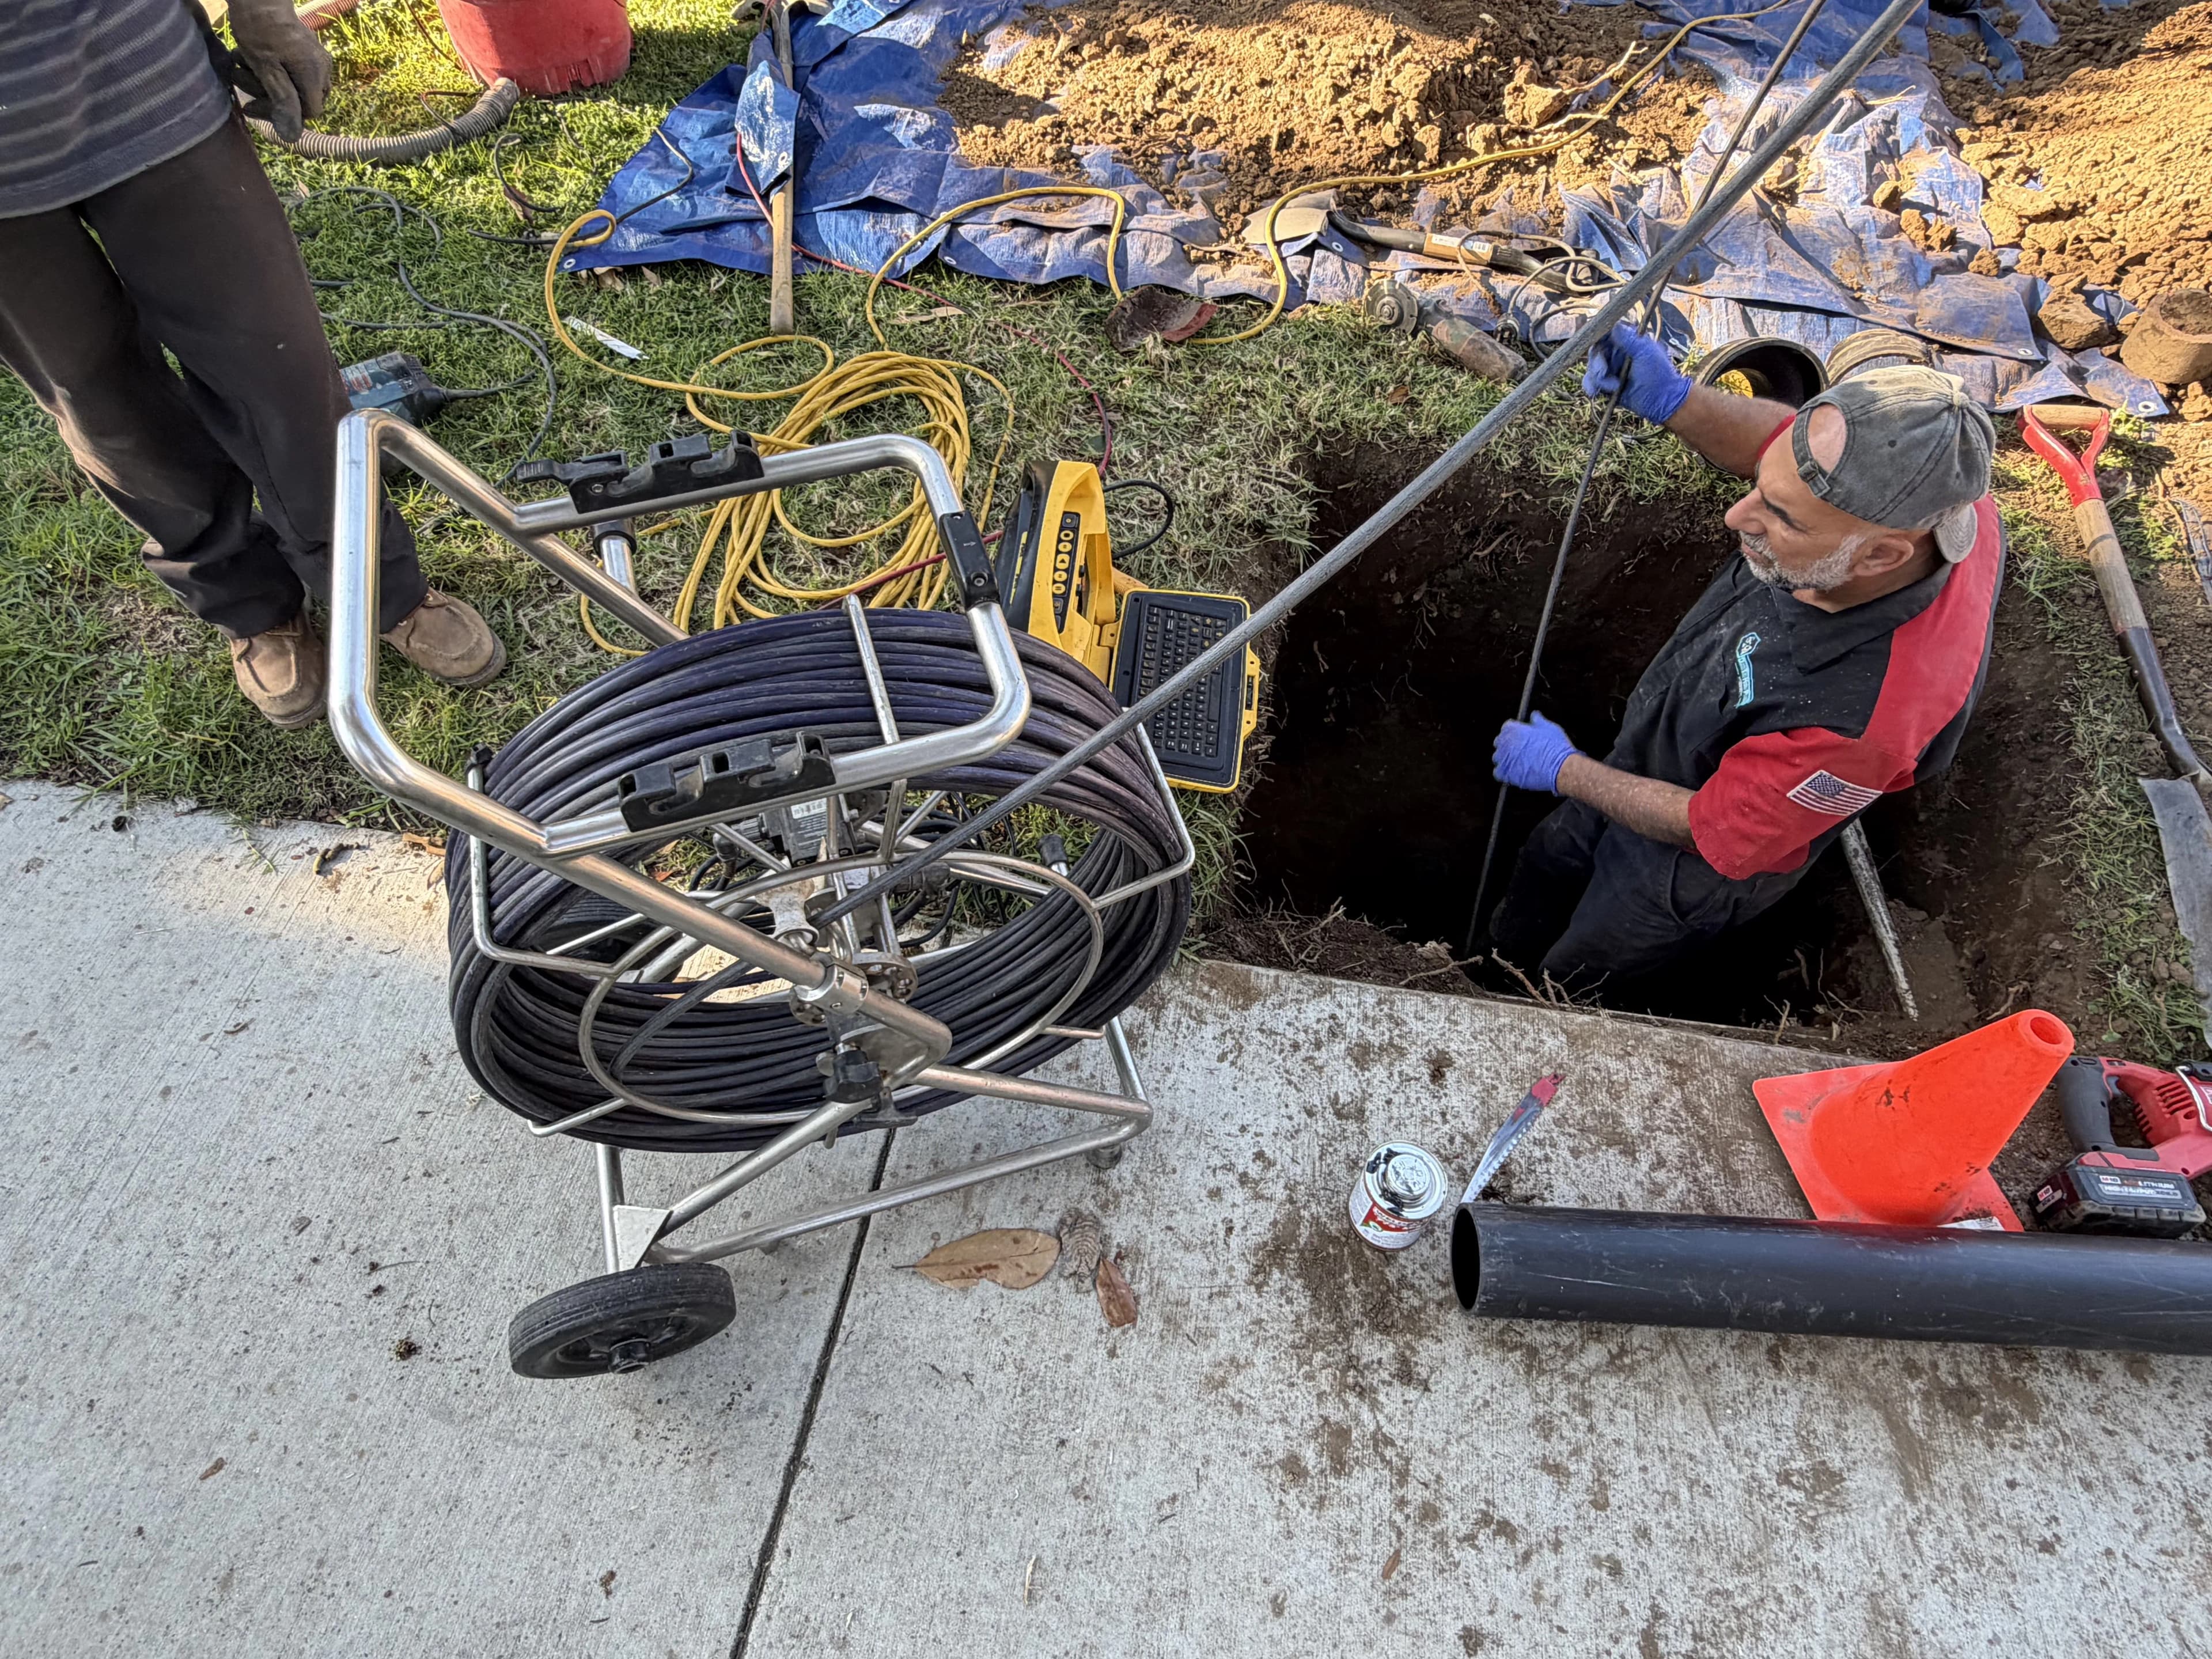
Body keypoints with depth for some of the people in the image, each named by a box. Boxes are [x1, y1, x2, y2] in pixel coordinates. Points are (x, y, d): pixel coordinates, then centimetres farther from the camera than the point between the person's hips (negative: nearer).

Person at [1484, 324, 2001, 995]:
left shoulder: (1862, 716, -47)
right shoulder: (1925, 492, -29)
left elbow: (1709, 833, -29)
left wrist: (1564, 771, -16)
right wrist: (1676, 401, -29)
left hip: (1692, 869, -6)